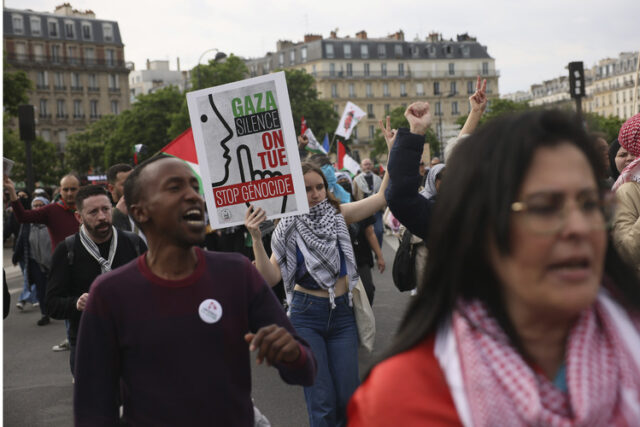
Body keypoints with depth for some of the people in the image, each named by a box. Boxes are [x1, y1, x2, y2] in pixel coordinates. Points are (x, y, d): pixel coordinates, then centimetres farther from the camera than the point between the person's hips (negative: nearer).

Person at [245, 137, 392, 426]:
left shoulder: (338, 214, 1)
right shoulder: (289, 227, -3)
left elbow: (382, 196, -5)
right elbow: (271, 277, -11)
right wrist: (256, 238, -22)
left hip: (342, 312, 2)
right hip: (306, 315, -2)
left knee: (348, 398, 3)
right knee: (322, 402, -3)